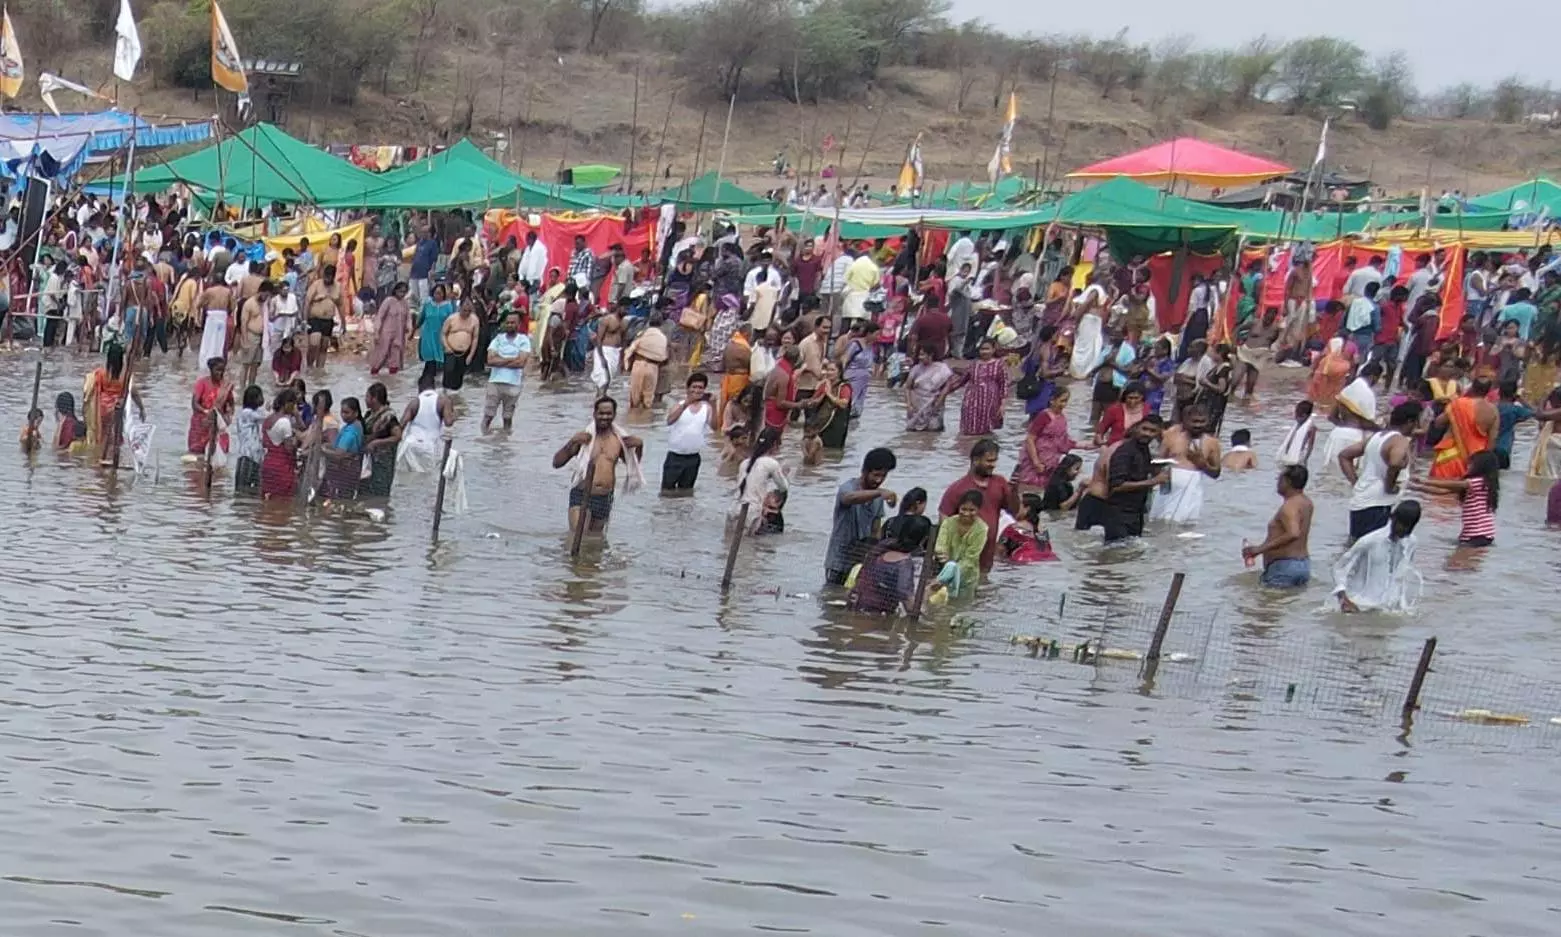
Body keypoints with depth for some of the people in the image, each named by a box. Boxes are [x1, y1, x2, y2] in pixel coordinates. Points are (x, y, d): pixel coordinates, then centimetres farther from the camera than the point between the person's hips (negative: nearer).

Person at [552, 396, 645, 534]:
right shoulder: (584, 437, -3)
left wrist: (639, 446, 6)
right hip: (581, 495, -4)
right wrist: (571, 443, -19)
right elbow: (556, 463, -6)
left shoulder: (619, 440, 7)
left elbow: (633, 465, 25)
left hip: (604, 499, 4)